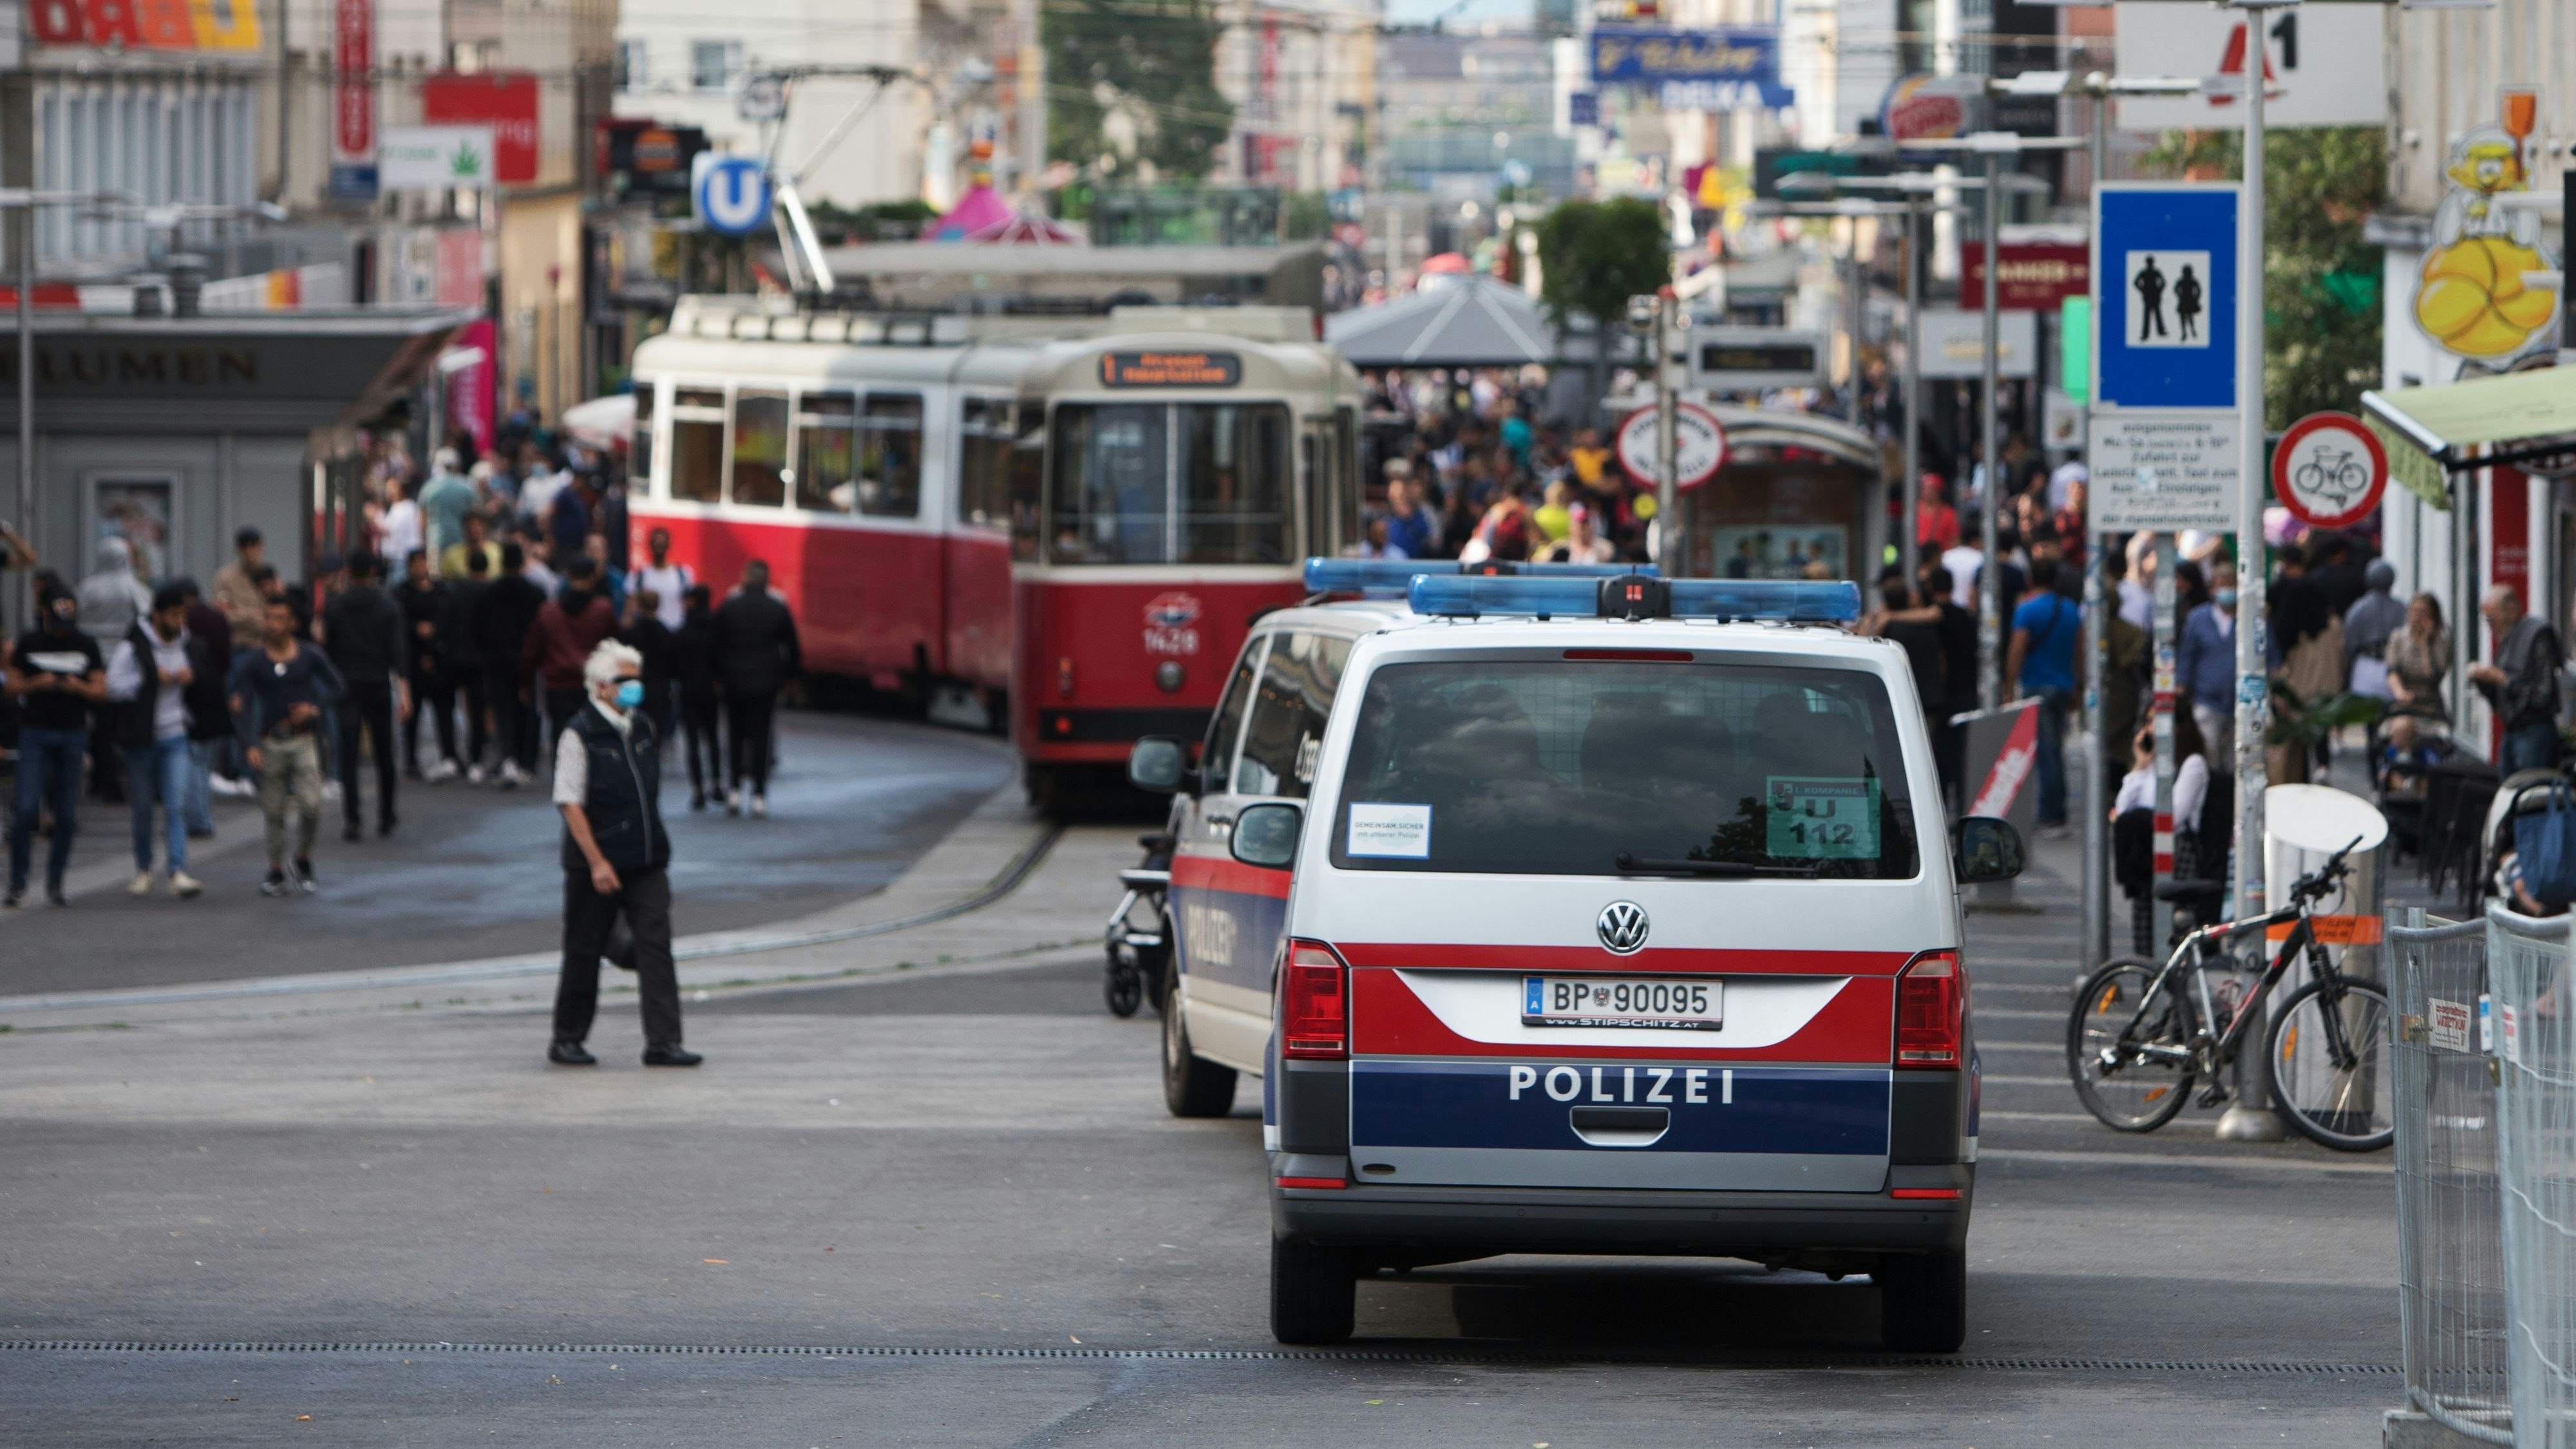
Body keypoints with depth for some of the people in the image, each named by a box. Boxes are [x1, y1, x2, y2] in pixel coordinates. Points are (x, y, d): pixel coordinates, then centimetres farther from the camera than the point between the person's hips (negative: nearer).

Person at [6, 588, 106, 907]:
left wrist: (79, 687, -14)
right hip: (35, 733, -2)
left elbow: (101, 690, 6)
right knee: (27, 809, -10)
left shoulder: (86, 645, 6)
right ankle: (17, 883, -4)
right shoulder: (28, 644, 2)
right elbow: (12, 686, 3)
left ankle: (55, 882, 11)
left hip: (73, 734, 2)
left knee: (67, 815, 1)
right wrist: (37, 684, -15)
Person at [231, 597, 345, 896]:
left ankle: (303, 860, 9)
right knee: (274, 812, 3)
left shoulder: (310, 657, 1)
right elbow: (243, 705, -2)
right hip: (270, 742, 1)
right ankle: (276, 872, 14)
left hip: (304, 739, -1)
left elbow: (334, 685, 14)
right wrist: (250, 745, -13)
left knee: (311, 805, -13)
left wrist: (315, 707, -5)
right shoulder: (253, 662, 1)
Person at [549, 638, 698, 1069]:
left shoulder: (643, 729, 10)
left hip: (646, 860, 5)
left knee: (655, 945, -6)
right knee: (584, 952, 4)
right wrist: (597, 863, -19)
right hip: (597, 862, -5)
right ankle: (567, 1040, 18)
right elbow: (570, 803, -13)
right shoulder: (580, 735, -10)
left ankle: (663, 1042, -9)